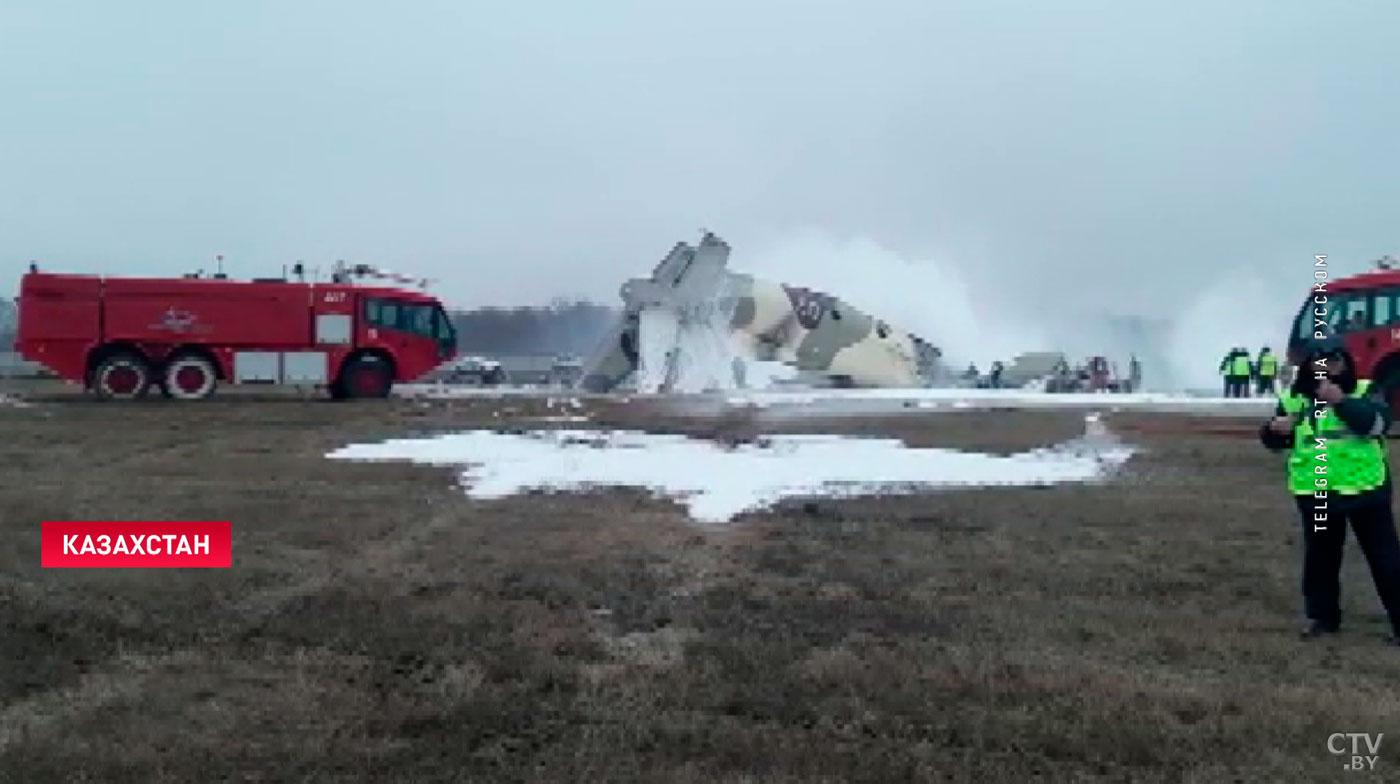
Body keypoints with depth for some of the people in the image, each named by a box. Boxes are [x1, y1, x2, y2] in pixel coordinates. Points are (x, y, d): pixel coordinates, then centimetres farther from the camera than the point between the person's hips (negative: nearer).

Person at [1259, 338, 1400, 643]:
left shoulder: (1364, 391, -2)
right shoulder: (1293, 398, 4)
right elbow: (1275, 441, 11)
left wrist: (1341, 400, -32)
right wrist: (1275, 430, -13)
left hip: (1364, 488, -2)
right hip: (1315, 492, 3)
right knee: (1320, 556, 12)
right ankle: (1323, 616, 25)